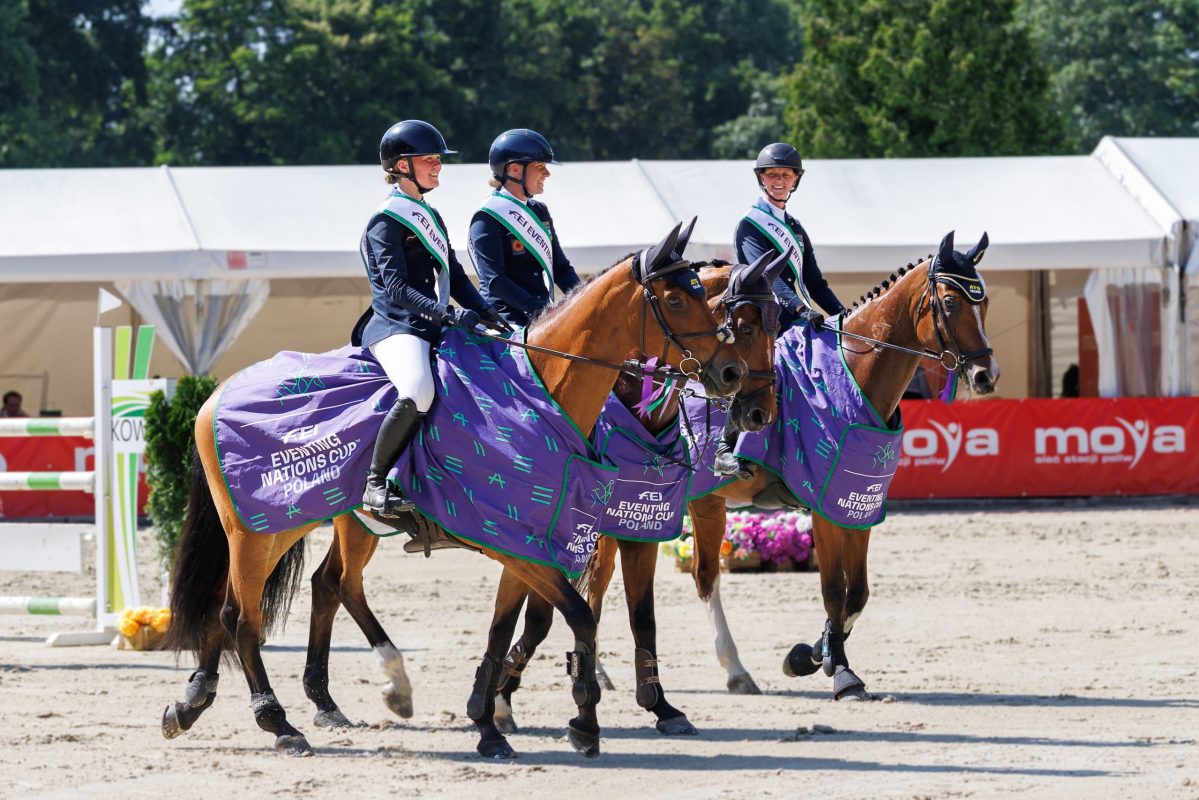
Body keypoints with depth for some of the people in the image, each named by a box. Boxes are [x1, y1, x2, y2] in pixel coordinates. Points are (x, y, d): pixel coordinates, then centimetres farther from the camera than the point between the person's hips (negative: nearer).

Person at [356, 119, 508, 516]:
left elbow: (454, 276, 23)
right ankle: (376, 485, -27)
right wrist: (448, 315, -27)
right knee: (418, 392, -37)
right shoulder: (386, 222, -6)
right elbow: (396, 288, -16)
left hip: (431, 329, 9)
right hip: (394, 327, -9)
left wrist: (486, 314, 6)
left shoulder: (431, 218, 22)